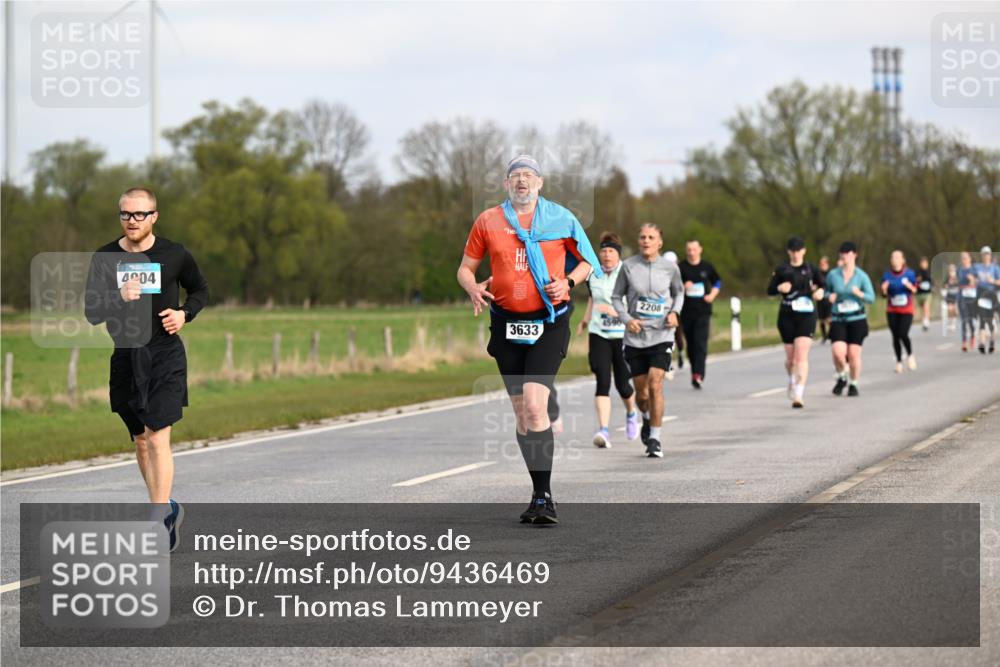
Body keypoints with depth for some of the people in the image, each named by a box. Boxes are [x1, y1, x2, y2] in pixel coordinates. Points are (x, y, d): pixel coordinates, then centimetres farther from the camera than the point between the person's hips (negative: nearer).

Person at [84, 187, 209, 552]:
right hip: (126, 357, 3)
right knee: (140, 441, 13)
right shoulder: (104, 258, 1)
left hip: (166, 356, -3)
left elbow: (200, 290, 16)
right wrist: (119, 298, -20)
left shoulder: (174, 255, -1)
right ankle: (168, 507, 30)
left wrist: (184, 313, -4)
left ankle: (160, 519, -13)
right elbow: (91, 313, -1)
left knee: (158, 439, -14)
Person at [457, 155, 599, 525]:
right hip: (506, 324, 3)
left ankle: (542, 497, -16)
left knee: (534, 404, -19)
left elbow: (587, 261, 12)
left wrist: (568, 281, -8)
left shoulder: (561, 218, 2)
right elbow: (465, 267, 13)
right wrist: (473, 288, -10)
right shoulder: (488, 221, 7)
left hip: (549, 324, -3)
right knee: (521, 412, 6)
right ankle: (542, 495, 17)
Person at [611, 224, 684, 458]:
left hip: (661, 335, -1)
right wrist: (626, 319, -9)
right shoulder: (628, 266, -2)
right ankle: (647, 419, 42)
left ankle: (655, 439, -7)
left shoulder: (670, 267, 0)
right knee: (641, 391, 7)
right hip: (635, 336, 1)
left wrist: (674, 312, -1)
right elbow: (616, 297, 7)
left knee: (655, 385, -16)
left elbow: (679, 292, 18)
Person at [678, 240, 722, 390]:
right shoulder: (680, 268, 2)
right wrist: (683, 287, -18)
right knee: (690, 343, 6)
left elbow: (717, 282, 20)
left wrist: (712, 295, 3)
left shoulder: (707, 267, 6)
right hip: (686, 311, 1)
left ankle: (698, 375, -22)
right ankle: (695, 371, 21)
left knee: (700, 342, -13)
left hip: (703, 311, -1)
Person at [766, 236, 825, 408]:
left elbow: (823, 284, 16)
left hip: (806, 316, -2)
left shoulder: (811, 269, 5)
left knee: (801, 356, -14)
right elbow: (770, 290, 7)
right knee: (790, 357, 10)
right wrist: (779, 288, -14)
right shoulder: (781, 270, 5)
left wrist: (820, 291, -7)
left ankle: (799, 394, -19)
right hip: (786, 316, 2)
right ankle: (792, 380, 42)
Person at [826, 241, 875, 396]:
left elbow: (871, 298, -2)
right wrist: (829, 296, -6)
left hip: (857, 320, -1)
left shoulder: (862, 276, -2)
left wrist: (859, 294, -21)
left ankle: (854, 385, 17)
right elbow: (827, 291, 17)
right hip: (839, 320, 1)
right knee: (838, 352, -16)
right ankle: (841, 378, 12)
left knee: (854, 354, -1)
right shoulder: (833, 275, 2)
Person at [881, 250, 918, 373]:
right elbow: (884, 294, 3)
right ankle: (899, 361, 15)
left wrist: (910, 287, -20)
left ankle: (910, 355, 12)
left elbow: (915, 290, 1)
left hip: (906, 310, -2)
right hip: (892, 311, 2)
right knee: (895, 336, 1)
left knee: (903, 335, -14)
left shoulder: (909, 273, -6)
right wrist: (884, 289, -19)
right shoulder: (887, 275, -2)